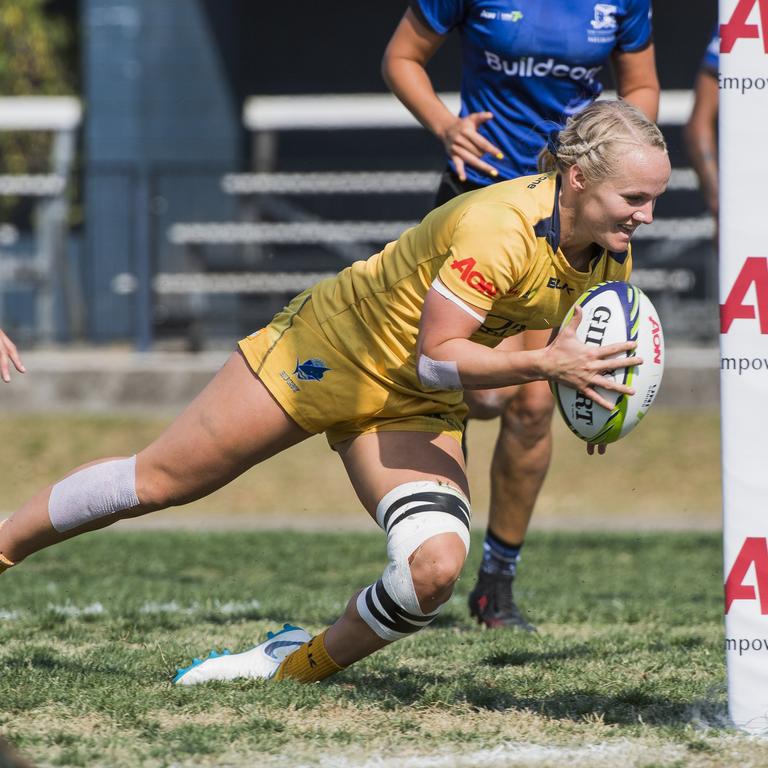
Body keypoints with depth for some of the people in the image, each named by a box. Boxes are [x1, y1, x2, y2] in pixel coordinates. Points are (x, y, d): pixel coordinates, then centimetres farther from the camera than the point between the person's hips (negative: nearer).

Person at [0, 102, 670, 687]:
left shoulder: (610, 256, -9)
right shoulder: (498, 227, -34)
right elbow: (435, 358, -30)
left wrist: (585, 378, -9)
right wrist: (544, 364, -40)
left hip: (413, 411, 6)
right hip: (327, 353, -6)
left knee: (436, 566, -20)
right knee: (156, 481, 7)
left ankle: (302, 664, 6)